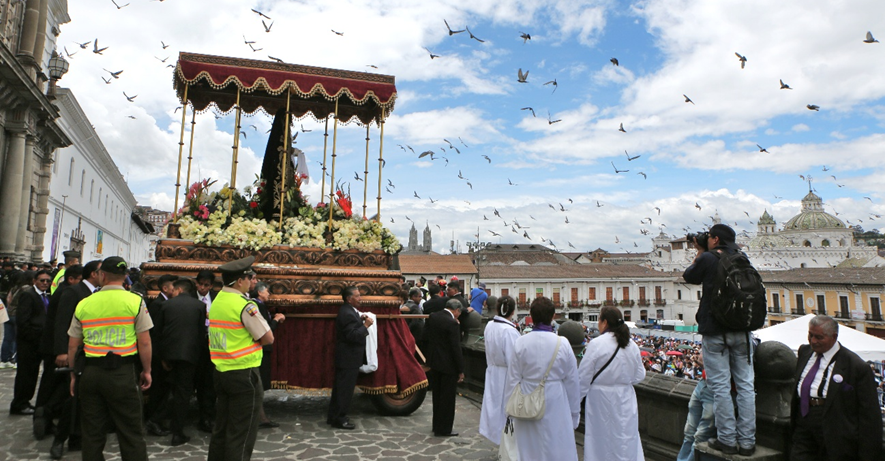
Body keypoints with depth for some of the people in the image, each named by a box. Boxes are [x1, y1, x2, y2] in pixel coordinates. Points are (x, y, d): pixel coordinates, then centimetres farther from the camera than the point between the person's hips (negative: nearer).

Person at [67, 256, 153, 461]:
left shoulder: (84, 304, 5)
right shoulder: (135, 301, -5)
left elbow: (73, 345, 9)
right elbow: (144, 342, -7)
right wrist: (146, 371, 4)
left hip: (90, 372, 3)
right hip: (122, 372, -3)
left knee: (92, 432, 13)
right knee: (131, 431, 2)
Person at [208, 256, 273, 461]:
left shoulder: (217, 301, 9)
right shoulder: (245, 305, -16)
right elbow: (268, 338, -15)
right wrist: (255, 338, 2)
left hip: (220, 371, 8)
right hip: (243, 373, -8)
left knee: (221, 427, 17)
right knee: (242, 432, 1)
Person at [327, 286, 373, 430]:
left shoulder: (347, 311, 11)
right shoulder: (348, 314, -22)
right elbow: (353, 336, -26)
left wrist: (360, 320, 4)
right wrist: (366, 325, -19)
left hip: (345, 357, 11)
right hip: (349, 358, -11)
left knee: (340, 388, 17)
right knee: (345, 389, -1)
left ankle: (333, 417, 27)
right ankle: (339, 419, 9)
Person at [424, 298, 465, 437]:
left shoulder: (432, 317, 0)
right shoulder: (452, 323, -22)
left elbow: (425, 335, 8)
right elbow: (456, 348, -20)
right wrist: (461, 370, -12)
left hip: (434, 362, 7)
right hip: (448, 364, -7)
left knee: (437, 395, 20)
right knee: (447, 398, 6)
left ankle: (437, 426, 32)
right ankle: (444, 429, 15)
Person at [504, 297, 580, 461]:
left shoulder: (520, 343, -8)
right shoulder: (563, 344, -9)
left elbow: (513, 380, -2)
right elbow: (572, 382, -1)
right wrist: (574, 416, 11)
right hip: (556, 407, -1)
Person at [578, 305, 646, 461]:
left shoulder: (596, 344, -15)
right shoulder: (632, 345, 0)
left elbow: (583, 378, -11)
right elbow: (639, 376, 9)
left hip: (601, 401, -4)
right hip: (626, 400, 4)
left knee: (601, 439, 8)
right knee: (626, 439, 12)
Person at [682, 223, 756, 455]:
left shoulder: (708, 259, -8)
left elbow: (689, 277, 9)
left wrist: (700, 253, 19)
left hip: (715, 331, -5)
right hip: (742, 331, 5)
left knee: (720, 386, 1)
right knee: (745, 385, 8)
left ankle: (727, 440, 4)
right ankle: (747, 441, 13)